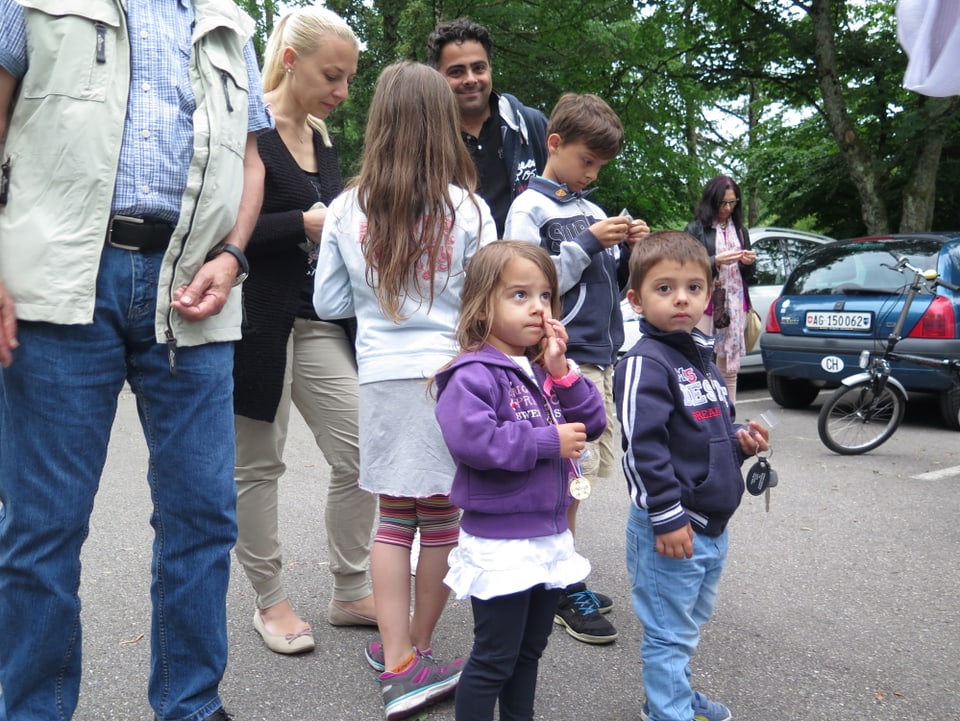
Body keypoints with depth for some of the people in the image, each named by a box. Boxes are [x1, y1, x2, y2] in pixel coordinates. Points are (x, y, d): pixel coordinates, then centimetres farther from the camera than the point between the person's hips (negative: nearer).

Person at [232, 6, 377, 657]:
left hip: (321, 319, 7)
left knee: (359, 454, 2)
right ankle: (270, 601, 22)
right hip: (260, 320, -6)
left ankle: (351, 592, 17)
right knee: (258, 465, 6)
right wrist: (307, 223, -17)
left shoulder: (322, 139, 14)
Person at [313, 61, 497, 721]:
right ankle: (416, 650, 26)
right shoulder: (468, 208, -7)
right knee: (444, 519, 12)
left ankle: (399, 665, 10)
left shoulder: (347, 209, 0)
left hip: (382, 376, 2)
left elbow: (329, 303, 7)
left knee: (395, 520, 11)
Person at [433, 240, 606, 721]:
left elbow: (592, 422, 7)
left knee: (530, 649, 22)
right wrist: (549, 442, -23)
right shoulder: (473, 374, -17)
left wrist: (561, 373, -9)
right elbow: (469, 438, -31)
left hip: (551, 536, 8)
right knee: (494, 659, 4)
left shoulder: (548, 369, 9)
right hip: (500, 544, -8)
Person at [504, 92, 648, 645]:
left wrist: (629, 251, 2)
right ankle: (565, 589, 7)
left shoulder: (594, 211, 17)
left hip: (602, 357, 7)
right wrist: (587, 244, -15)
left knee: (577, 473, 12)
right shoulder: (531, 207, -3)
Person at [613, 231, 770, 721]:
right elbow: (642, 446, -23)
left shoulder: (702, 357, 11)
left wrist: (741, 441, 3)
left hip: (711, 524, 9)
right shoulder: (644, 363, -17)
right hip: (671, 528, -9)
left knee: (690, 625, 24)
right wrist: (668, 517, -23)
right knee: (669, 632, 3)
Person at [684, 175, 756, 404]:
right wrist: (716, 261, -17)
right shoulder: (696, 229, 2)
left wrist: (750, 263, 0)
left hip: (736, 305, 5)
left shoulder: (740, 230, 18)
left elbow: (749, 275, 21)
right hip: (706, 305, -5)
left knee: (730, 369, 6)